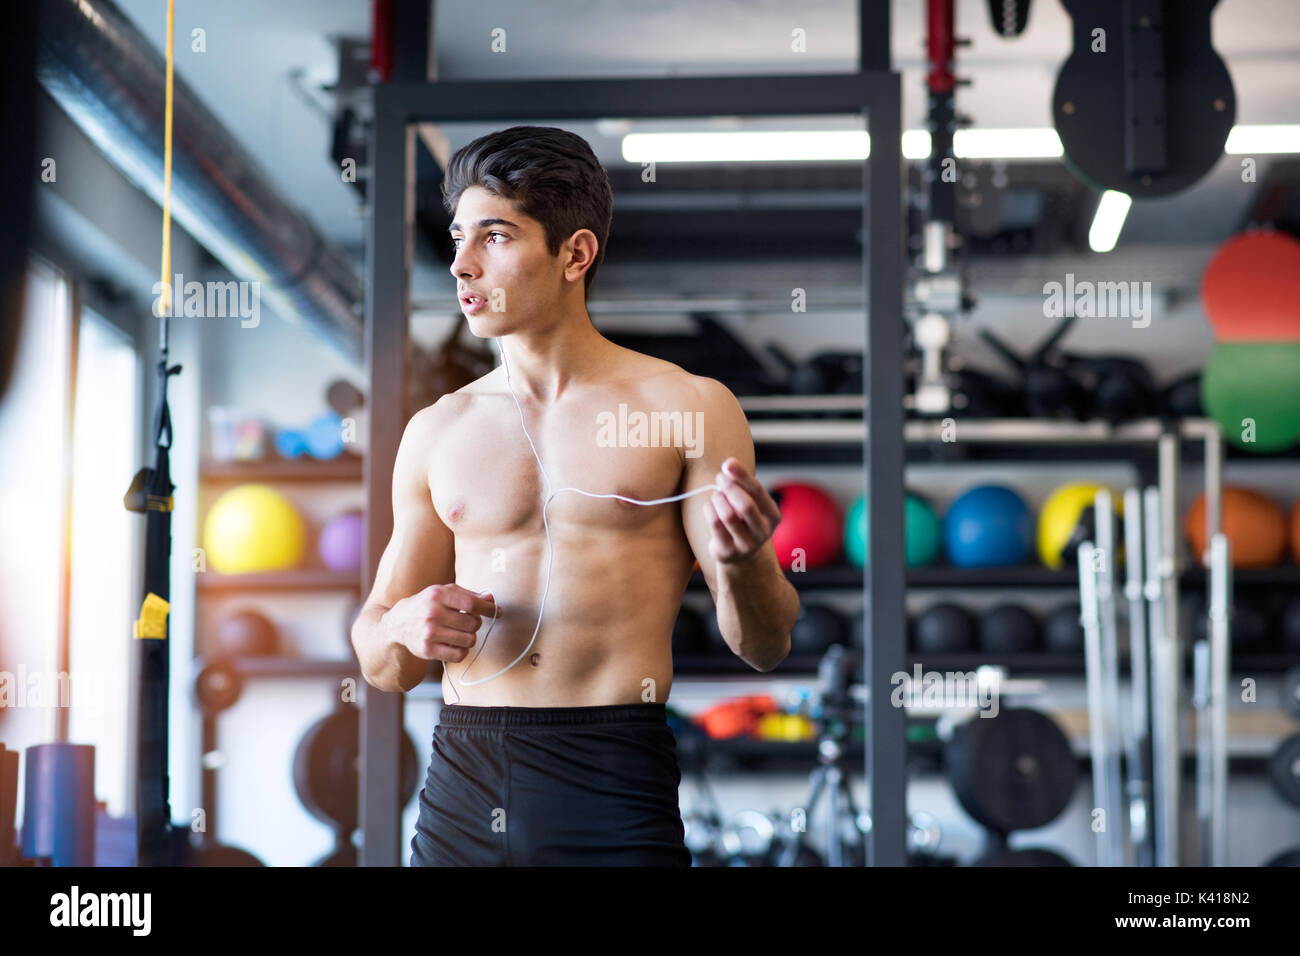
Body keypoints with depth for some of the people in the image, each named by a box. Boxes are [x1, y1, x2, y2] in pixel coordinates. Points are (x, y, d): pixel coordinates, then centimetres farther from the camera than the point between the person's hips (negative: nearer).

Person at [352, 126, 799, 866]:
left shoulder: (688, 409, 1)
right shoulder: (438, 433, 10)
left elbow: (765, 648, 0)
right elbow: (382, 667, 17)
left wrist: (741, 563, -21)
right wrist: (401, 630, -6)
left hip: (614, 779, -3)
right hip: (463, 786, 3)